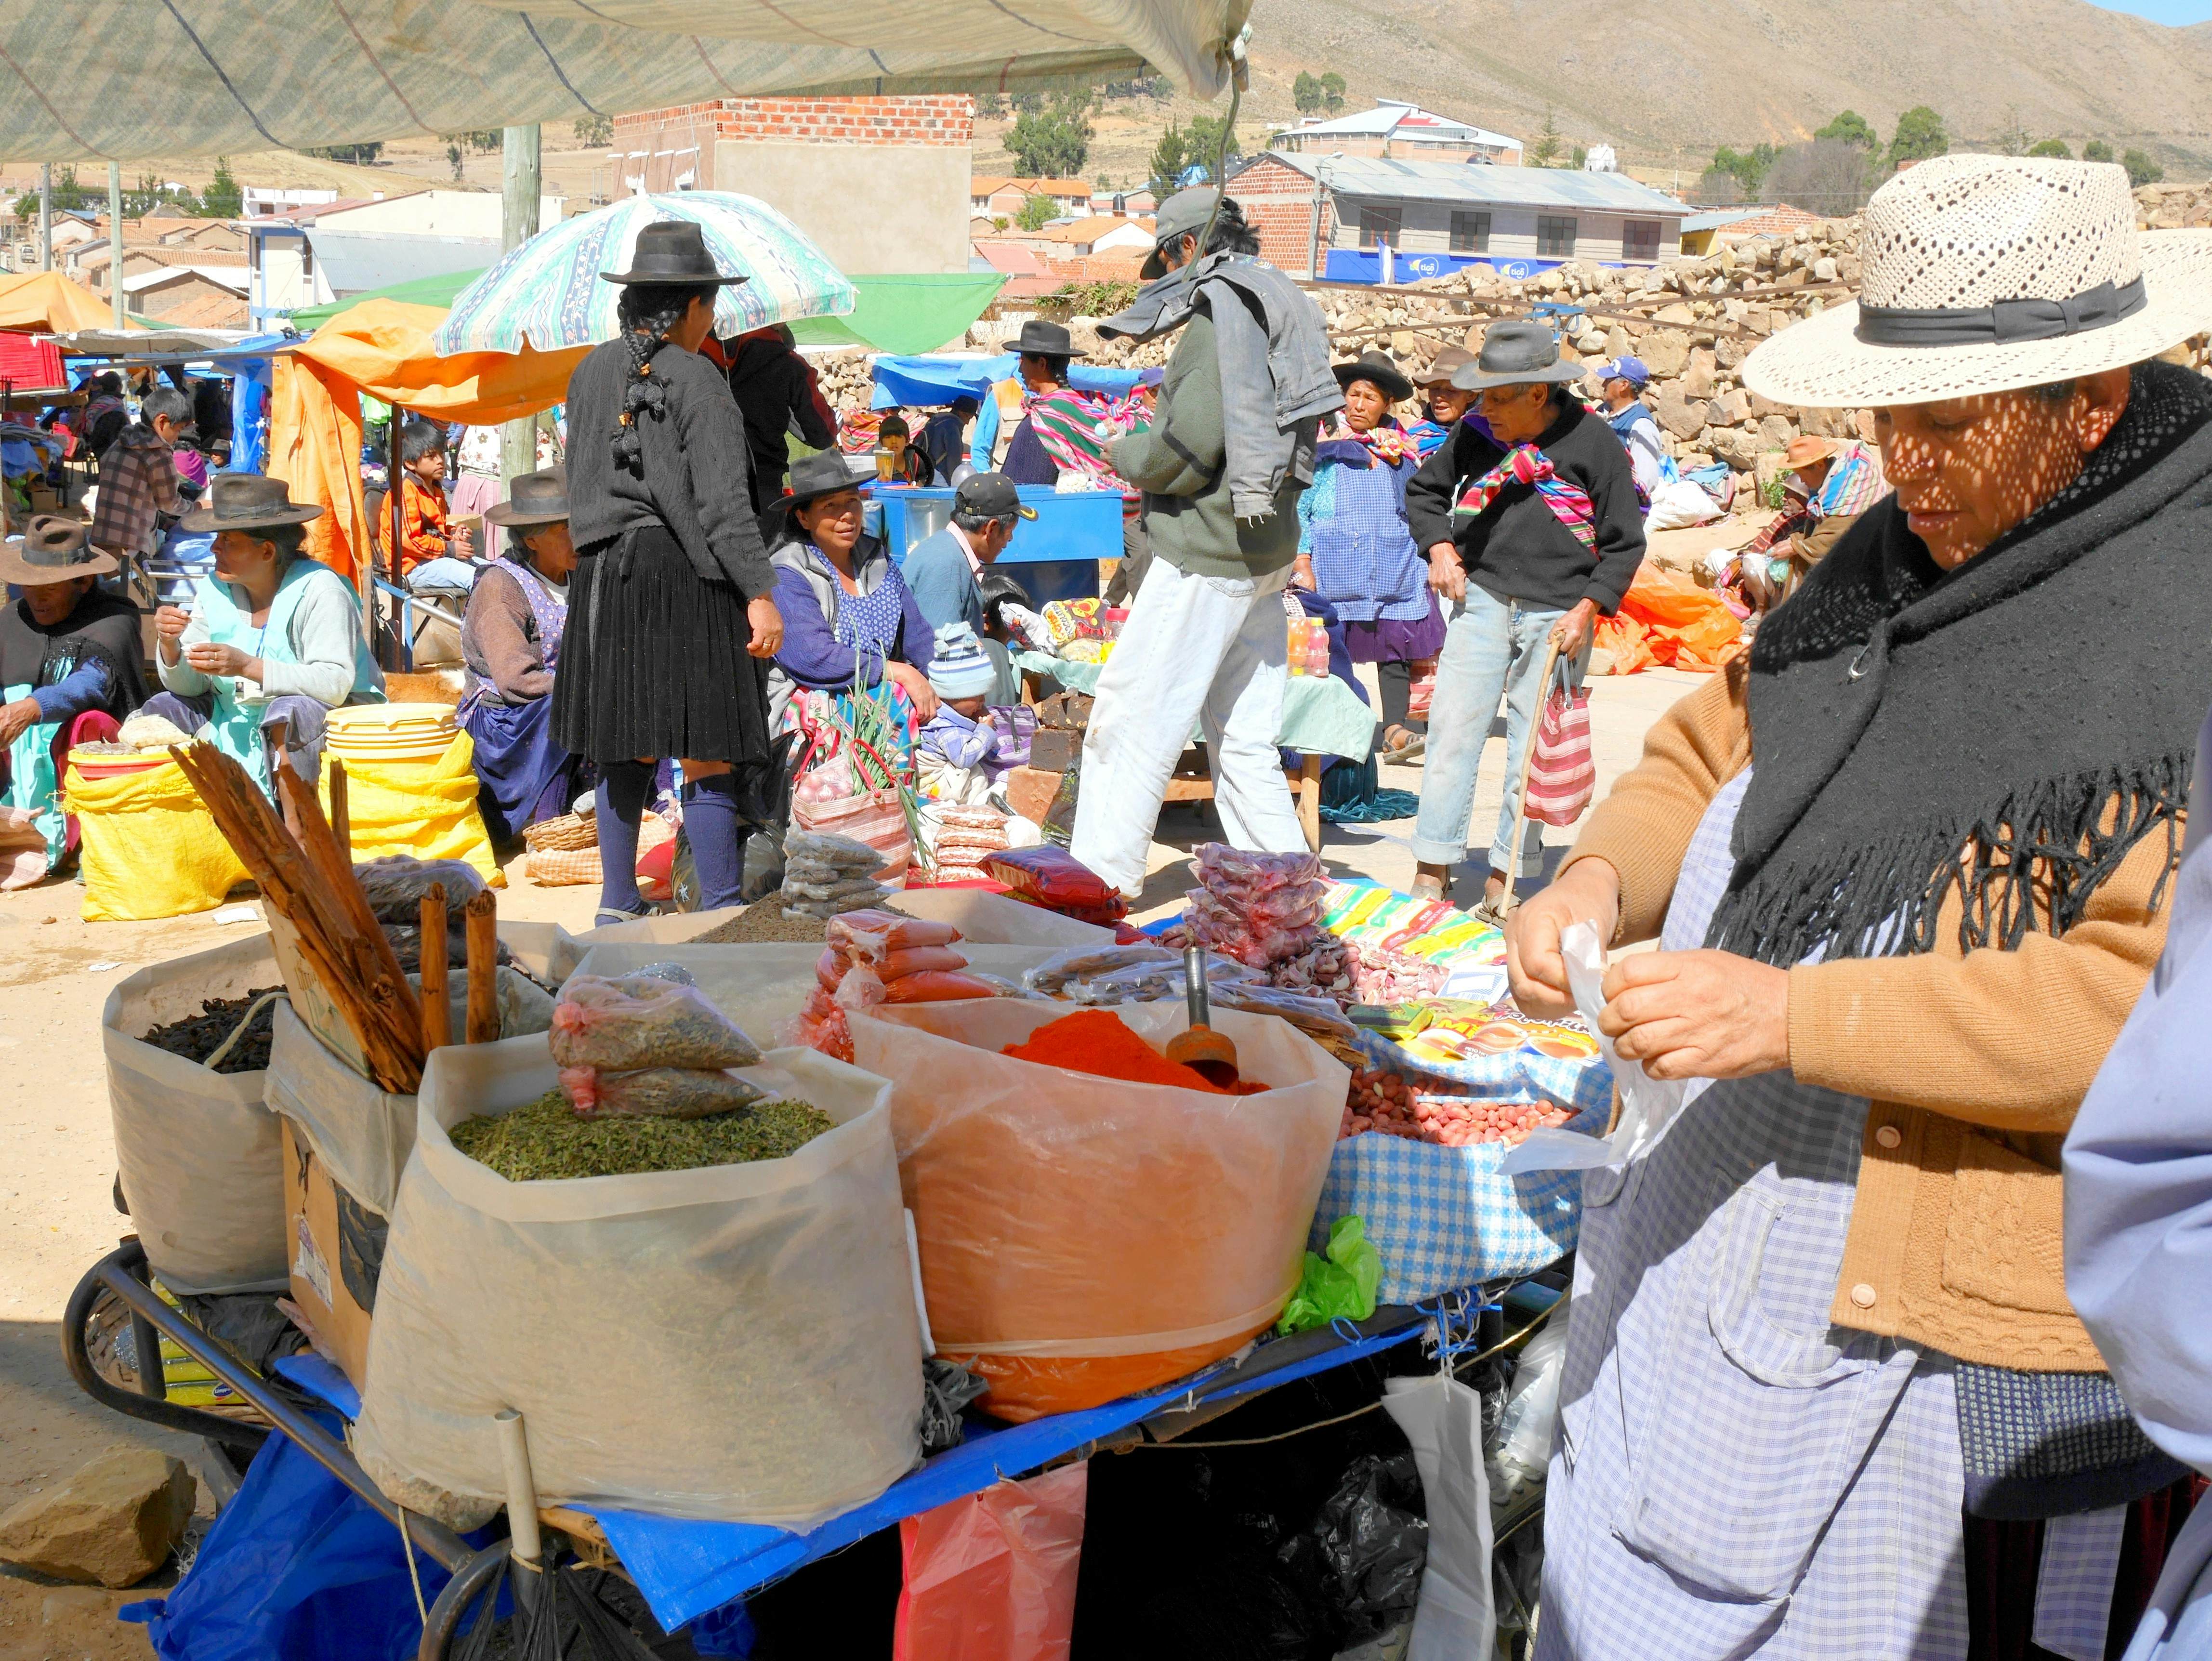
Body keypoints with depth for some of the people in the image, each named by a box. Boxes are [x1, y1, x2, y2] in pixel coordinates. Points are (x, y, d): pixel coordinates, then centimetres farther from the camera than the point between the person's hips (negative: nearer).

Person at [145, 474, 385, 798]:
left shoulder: (320, 591, -17)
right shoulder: (213, 590, 2)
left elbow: (335, 684, -29)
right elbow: (190, 686, 2)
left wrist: (248, 667, -35)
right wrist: (170, 645, -19)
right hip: (237, 728, 7)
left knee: (287, 711, -35)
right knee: (165, 707, -5)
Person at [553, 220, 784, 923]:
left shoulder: (591, 372, 11)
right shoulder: (697, 381, -9)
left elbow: (580, 483, 17)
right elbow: (723, 501, -15)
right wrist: (760, 595, -15)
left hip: (604, 572, 7)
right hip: (685, 574, -7)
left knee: (626, 747, 15)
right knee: (710, 753, -4)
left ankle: (617, 906, 19)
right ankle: (721, 917, -4)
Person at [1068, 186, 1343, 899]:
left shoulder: (1219, 315, -12)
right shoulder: (1283, 312, 16)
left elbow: (1190, 445, -19)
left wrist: (1128, 454, 0)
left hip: (1207, 553, -9)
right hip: (1266, 551, 9)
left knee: (1130, 716, -2)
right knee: (1244, 739, 12)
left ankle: (1100, 882, 2)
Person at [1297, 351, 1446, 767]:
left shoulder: (1401, 450, 13)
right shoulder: (1325, 446, 4)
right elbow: (1300, 505, 3)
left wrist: (1426, 560, 15)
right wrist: (1302, 560, -6)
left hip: (1394, 567, 3)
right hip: (1335, 564, -3)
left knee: (1396, 641, -7)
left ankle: (1396, 729, -11)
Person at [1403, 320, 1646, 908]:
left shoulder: (1593, 442, -5)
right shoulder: (1475, 433, 4)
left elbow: (1625, 542, 0)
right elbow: (1423, 490, 21)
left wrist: (1587, 609, -10)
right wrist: (1439, 546, 4)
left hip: (1558, 612, -2)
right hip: (1482, 598, 2)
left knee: (1535, 747, 1)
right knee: (1452, 729, -4)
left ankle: (1504, 878, 10)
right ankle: (1433, 870, 3)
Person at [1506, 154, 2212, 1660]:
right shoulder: (1901, 555, 8)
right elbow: (1721, 748, 16)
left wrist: (1795, 1013, -26)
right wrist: (1601, 880, -5)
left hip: (1971, 1329, -7)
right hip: (1730, 1240, 7)